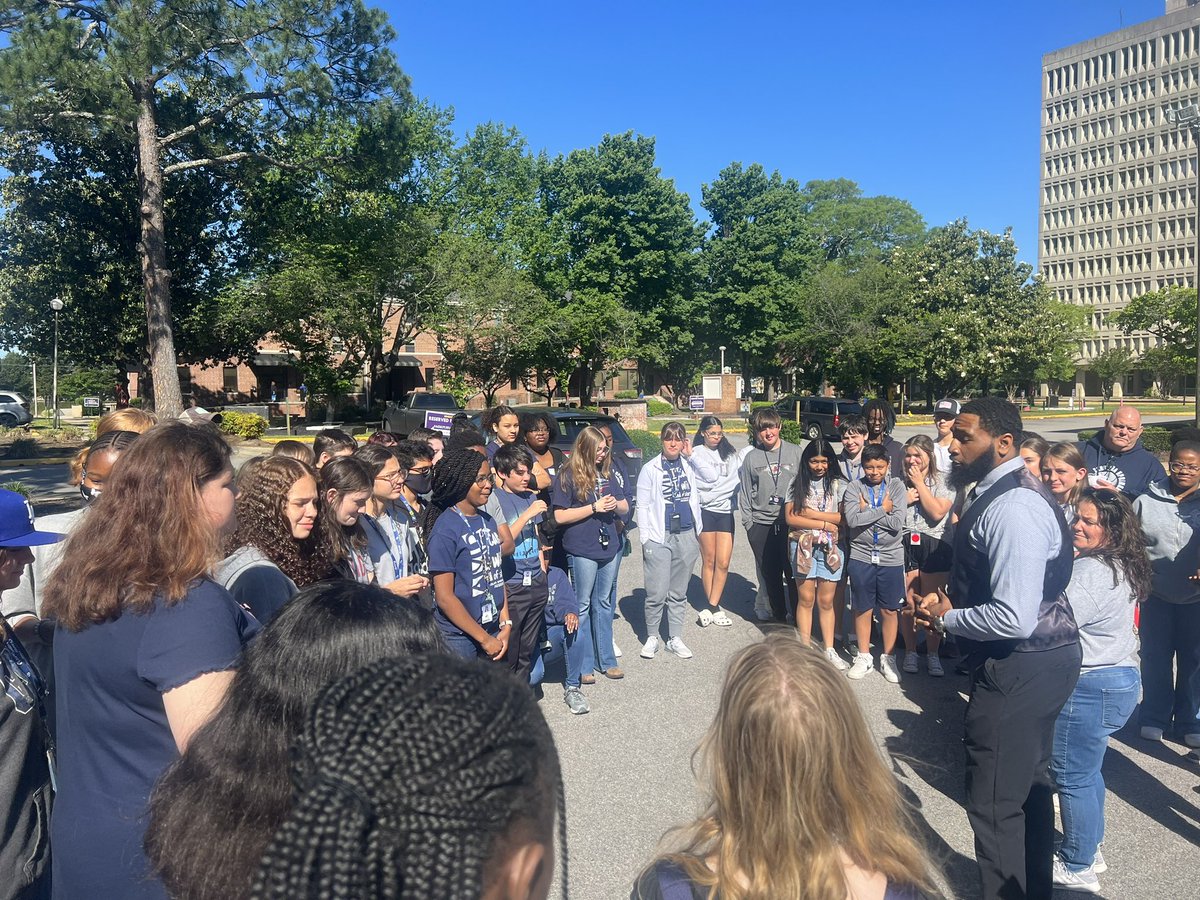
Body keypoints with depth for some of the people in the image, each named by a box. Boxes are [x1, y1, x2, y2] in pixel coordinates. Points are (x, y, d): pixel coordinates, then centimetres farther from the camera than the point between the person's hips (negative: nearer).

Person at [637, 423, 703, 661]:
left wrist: (691, 456, -2)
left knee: (679, 593, 11)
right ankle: (651, 638, 14)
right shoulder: (650, 469, 0)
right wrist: (646, 537, -8)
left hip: (686, 536, 3)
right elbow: (643, 506, -1)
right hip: (659, 537, -3)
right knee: (657, 593, -3)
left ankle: (675, 638, 21)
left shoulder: (690, 466, 10)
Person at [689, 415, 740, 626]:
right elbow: (711, 477, -14)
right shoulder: (696, 453, 0)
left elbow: (739, 479, 4)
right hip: (706, 511, -4)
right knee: (709, 562, 4)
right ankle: (715, 608, 14)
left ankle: (711, 608, 1)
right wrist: (730, 481, -3)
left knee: (723, 563, -3)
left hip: (726, 511, 4)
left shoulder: (730, 453, 14)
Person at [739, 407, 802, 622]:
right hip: (761, 524, 1)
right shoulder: (751, 457, 5)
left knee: (793, 572, -2)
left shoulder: (795, 452, 4)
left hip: (790, 522, -1)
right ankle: (778, 616, 22)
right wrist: (747, 520, 3)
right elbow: (745, 492, 9)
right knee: (770, 575, 9)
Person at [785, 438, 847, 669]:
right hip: (803, 547, 0)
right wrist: (825, 523, -11)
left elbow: (844, 517, -8)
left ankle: (829, 649, 16)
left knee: (826, 601, 6)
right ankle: (805, 647, 13)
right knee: (806, 599, 5)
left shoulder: (838, 485, 3)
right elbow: (791, 518, -7)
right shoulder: (798, 484, 2)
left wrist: (812, 514, -12)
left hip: (830, 548, 0)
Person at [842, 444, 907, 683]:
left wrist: (867, 511, -12)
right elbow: (852, 520, -17)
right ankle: (863, 656, 25)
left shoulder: (897, 486, -2)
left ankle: (888, 657, 24)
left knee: (890, 610, 9)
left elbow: (897, 523, -14)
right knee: (863, 608, 11)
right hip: (861, 556, 0)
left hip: (891, 557, 0)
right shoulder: (854, 487, -3)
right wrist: (882, 510, -12)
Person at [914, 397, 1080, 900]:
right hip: (1039, 659, 11)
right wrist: (953, 598, 5)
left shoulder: (1011, 508, -25)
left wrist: (945, 619, -16)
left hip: (1019, 668, -11)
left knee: (994, 802, 2)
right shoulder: (1009, 490, 8)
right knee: (1030, 786, 25)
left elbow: (1013, 618, -31)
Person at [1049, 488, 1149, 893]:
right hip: (1121, 679, 10)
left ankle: (1077, 868, 17)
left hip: (1090, 688, -10)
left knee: (1073, 777, 3)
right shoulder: (1122, 567, 8)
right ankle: (1089, 848, 38)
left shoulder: (1090, 571, -24)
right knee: (1087, 769, 23)